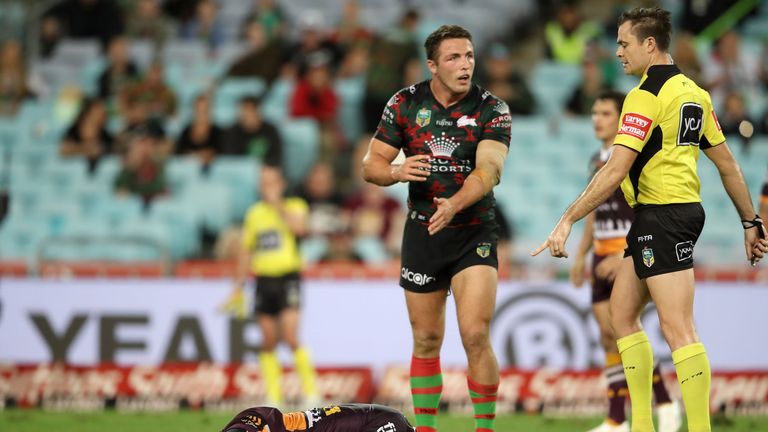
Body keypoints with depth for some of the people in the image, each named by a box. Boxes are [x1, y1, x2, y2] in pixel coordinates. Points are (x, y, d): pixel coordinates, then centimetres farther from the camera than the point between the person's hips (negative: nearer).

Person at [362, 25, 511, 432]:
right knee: (427, 340, 8)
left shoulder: (492, 109, -8)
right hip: (421, 231, 2)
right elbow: (371, 164, 1)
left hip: (474, 233, -2)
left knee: (476, 336, -14)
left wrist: (455, 204, -41)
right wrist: (396, 171, -23)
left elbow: (489, 169, -22)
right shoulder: (405, 103, -1)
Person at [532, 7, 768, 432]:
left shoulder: (645, 97, -14)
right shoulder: (693, 92, 13)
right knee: (622, 313, 15)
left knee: (677, 329, -12)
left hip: (661, 216, -10)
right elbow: (727, 163, 16)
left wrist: (568, 219, -17)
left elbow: (615, 171, -20)